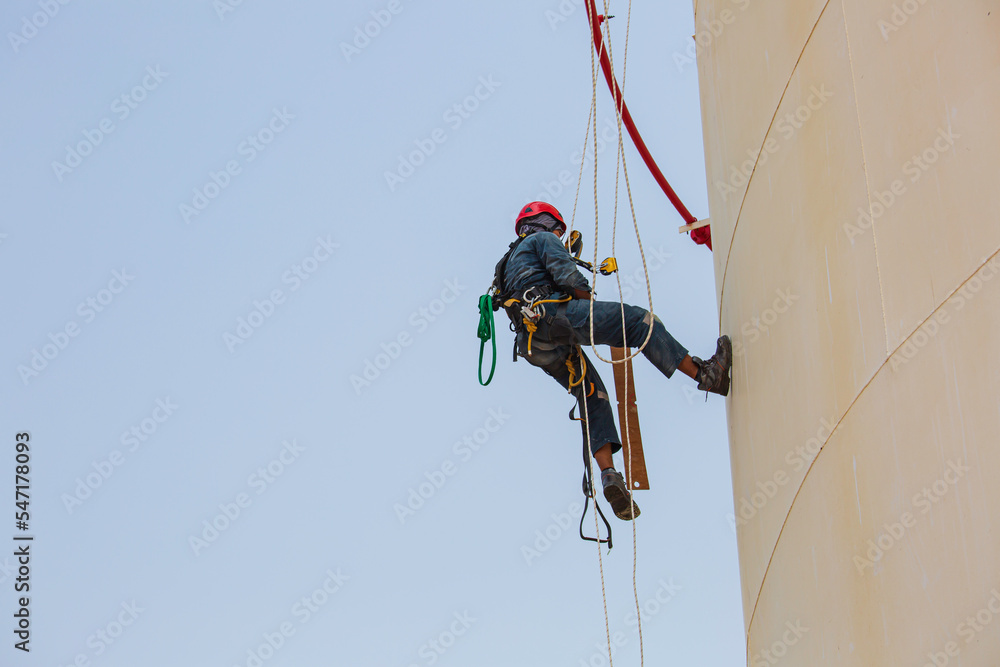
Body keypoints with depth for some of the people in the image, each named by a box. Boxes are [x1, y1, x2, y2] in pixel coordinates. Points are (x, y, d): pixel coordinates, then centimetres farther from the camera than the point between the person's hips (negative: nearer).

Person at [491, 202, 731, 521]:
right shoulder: (543, 239, 14)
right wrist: (592, 303, 8)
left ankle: (608, 475, -5)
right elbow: (567, 275, -5)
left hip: (536, 346, 8)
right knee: (639, 321, -7)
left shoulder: (509, 263, 39)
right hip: (556, 313, -8)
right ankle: (705, 374, -16)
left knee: (593, 395, 12)